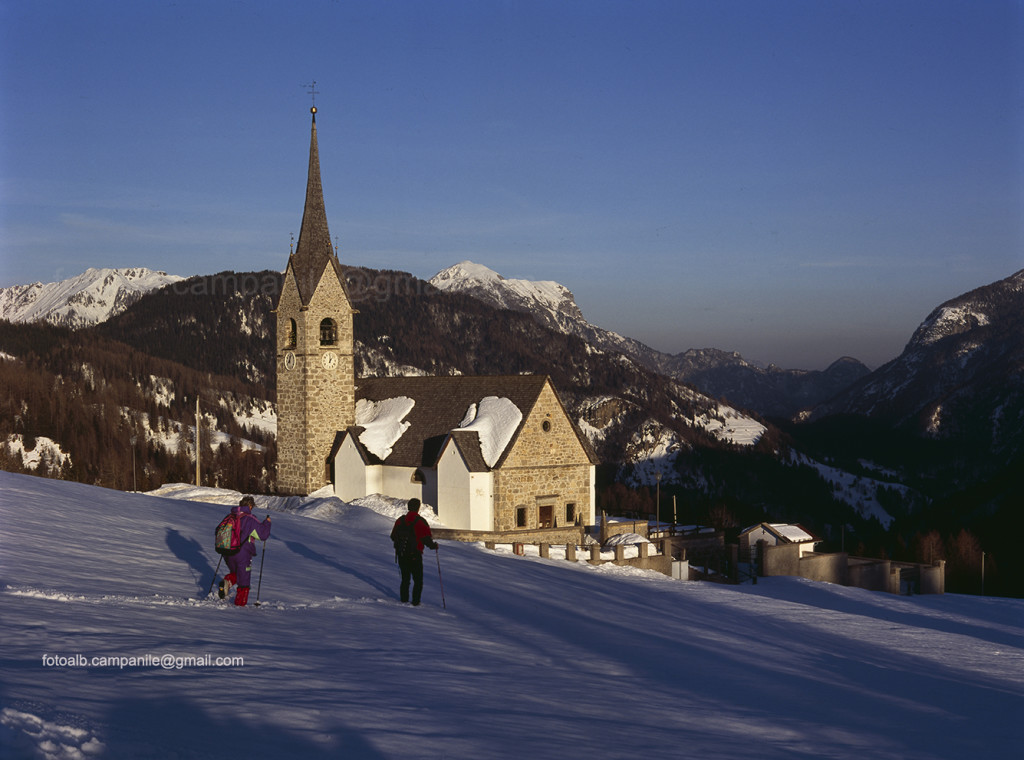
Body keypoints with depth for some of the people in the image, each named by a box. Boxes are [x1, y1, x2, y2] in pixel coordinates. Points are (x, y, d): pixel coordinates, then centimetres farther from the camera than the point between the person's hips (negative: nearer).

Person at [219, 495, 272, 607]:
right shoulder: (251, 520, -12)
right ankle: (240, 603, 9)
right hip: (243, 555, -5)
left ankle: (227, 581, -3)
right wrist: (267, 523, 8)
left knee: (235, 573, 28)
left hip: (228, 554, 5)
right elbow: (263, 534, -7)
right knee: (243, 580, 9)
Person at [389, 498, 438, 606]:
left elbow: (393, 536, 11)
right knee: (418, 580, 7)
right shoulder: (421, 522, -12)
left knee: (405, 579, 17)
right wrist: (434, 545, 5)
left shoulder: (400, 520, 3)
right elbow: (427, 539, -15)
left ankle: (404, 600, 18)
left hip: (401, 555, 5)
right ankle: (415, 601, 1)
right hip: (415, 556, -5)